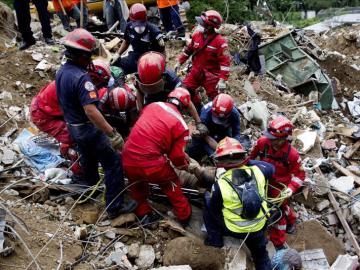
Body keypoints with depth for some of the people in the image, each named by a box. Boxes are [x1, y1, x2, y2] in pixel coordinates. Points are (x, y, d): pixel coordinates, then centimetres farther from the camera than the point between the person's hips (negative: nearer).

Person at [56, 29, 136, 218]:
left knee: (88, 157, 32)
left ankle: (91, 184, 56)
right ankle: (114, 207, 5)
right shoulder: (81, 78, -30)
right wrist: (112, 134, -36)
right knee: (113, 163, 0)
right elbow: (90, 111, -37)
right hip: (88, 128, -9)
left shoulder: (61, 71, -1)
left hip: (72, 126, 9)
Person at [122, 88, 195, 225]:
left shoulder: (153, 105, 7)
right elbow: (177, 157, -3)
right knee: (171, 184, 23)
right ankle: (184, 215, 35)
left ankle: (143, 214, 37)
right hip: (151, 164, -3)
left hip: (127, 161, 4)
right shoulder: (181, 125, -4)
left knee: (137, 185, 33)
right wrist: (187, 166, 18)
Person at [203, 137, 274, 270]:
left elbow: (213, 209, -7)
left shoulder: (220, 185, -25)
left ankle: (215, 238, 21)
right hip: (259, 228, 3)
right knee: (261, 256, 31)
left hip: (234, 230, -3)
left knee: (207, 203, 16)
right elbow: (271, 167, 7)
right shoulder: (257, 171, -19)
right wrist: (250, 162, 9)